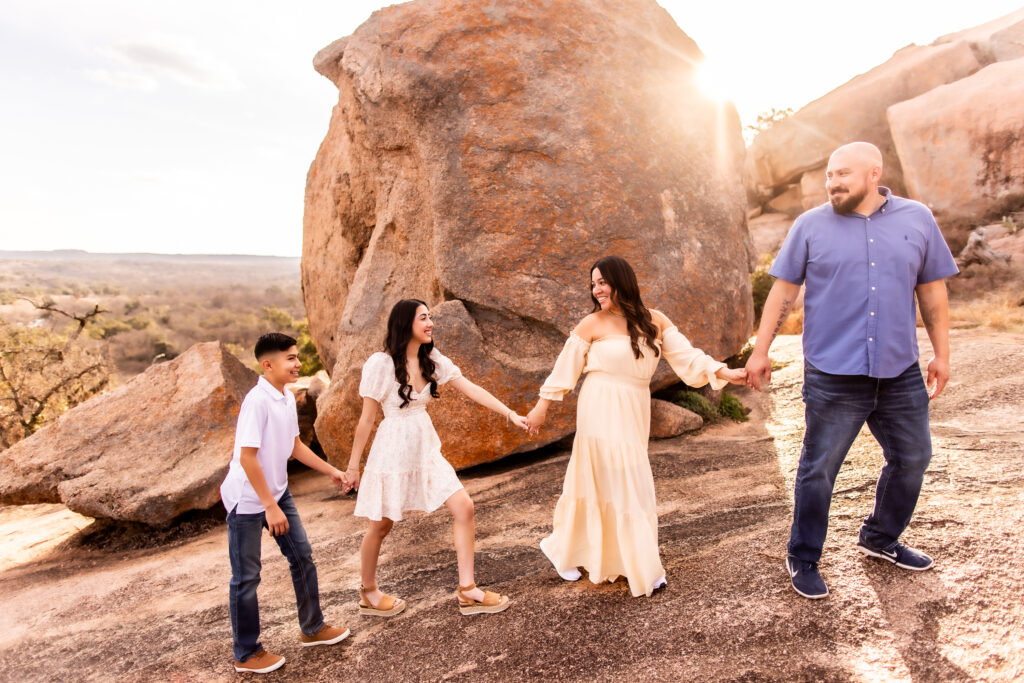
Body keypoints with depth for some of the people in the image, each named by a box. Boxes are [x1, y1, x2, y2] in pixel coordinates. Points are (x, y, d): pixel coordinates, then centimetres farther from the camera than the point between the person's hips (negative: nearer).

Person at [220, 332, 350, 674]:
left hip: (277, 492, 8)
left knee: (302, 556, 13)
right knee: (247, 576, 5)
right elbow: (247, 458, -25)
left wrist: (331, 470, 10)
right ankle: (246, 654, 21)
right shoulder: (257, 401, -24)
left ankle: (312, 628, 30)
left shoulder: (288, 398, 2)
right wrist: (271, 507, -23)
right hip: (247, 499, -8)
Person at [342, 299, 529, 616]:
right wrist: (353, 465, -4)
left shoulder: (432, 360, 1)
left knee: (464, 507, -3)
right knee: (381, 526, 10)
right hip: (393, 451, -5)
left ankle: (468, 592, 8)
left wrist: (510, 413, -11)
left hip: (426, 448, 6)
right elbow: (367, 418, -9)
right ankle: (368, 593, 36)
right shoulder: (381, 364, -15)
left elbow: (471, 389, -3)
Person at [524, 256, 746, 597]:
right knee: (623, 485, 1)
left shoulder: (654, 321, 4)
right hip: (602, 412, -4)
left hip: (635, 414, 4)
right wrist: (542, 407, 2)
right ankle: (643, 570, 14)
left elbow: (686, 355, 1)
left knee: (596, 483, 12)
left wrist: (724, 373, -11)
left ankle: (565, 549, 29)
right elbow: (565, 367, 0)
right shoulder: (592, 324, -5)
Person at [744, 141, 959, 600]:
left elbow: (932, 292, 11)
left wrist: (941, 353, 9)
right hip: (833, 375, -3)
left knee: (911, 459, 16)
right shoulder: (811, 225, 0)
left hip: (901, 373, 4)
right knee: (818, 470, 1)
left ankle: (881, 539, 40)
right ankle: (802, 560, 19)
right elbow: (783, 292, 1)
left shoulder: (917, 220, 6)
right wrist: (760, 352, -3)